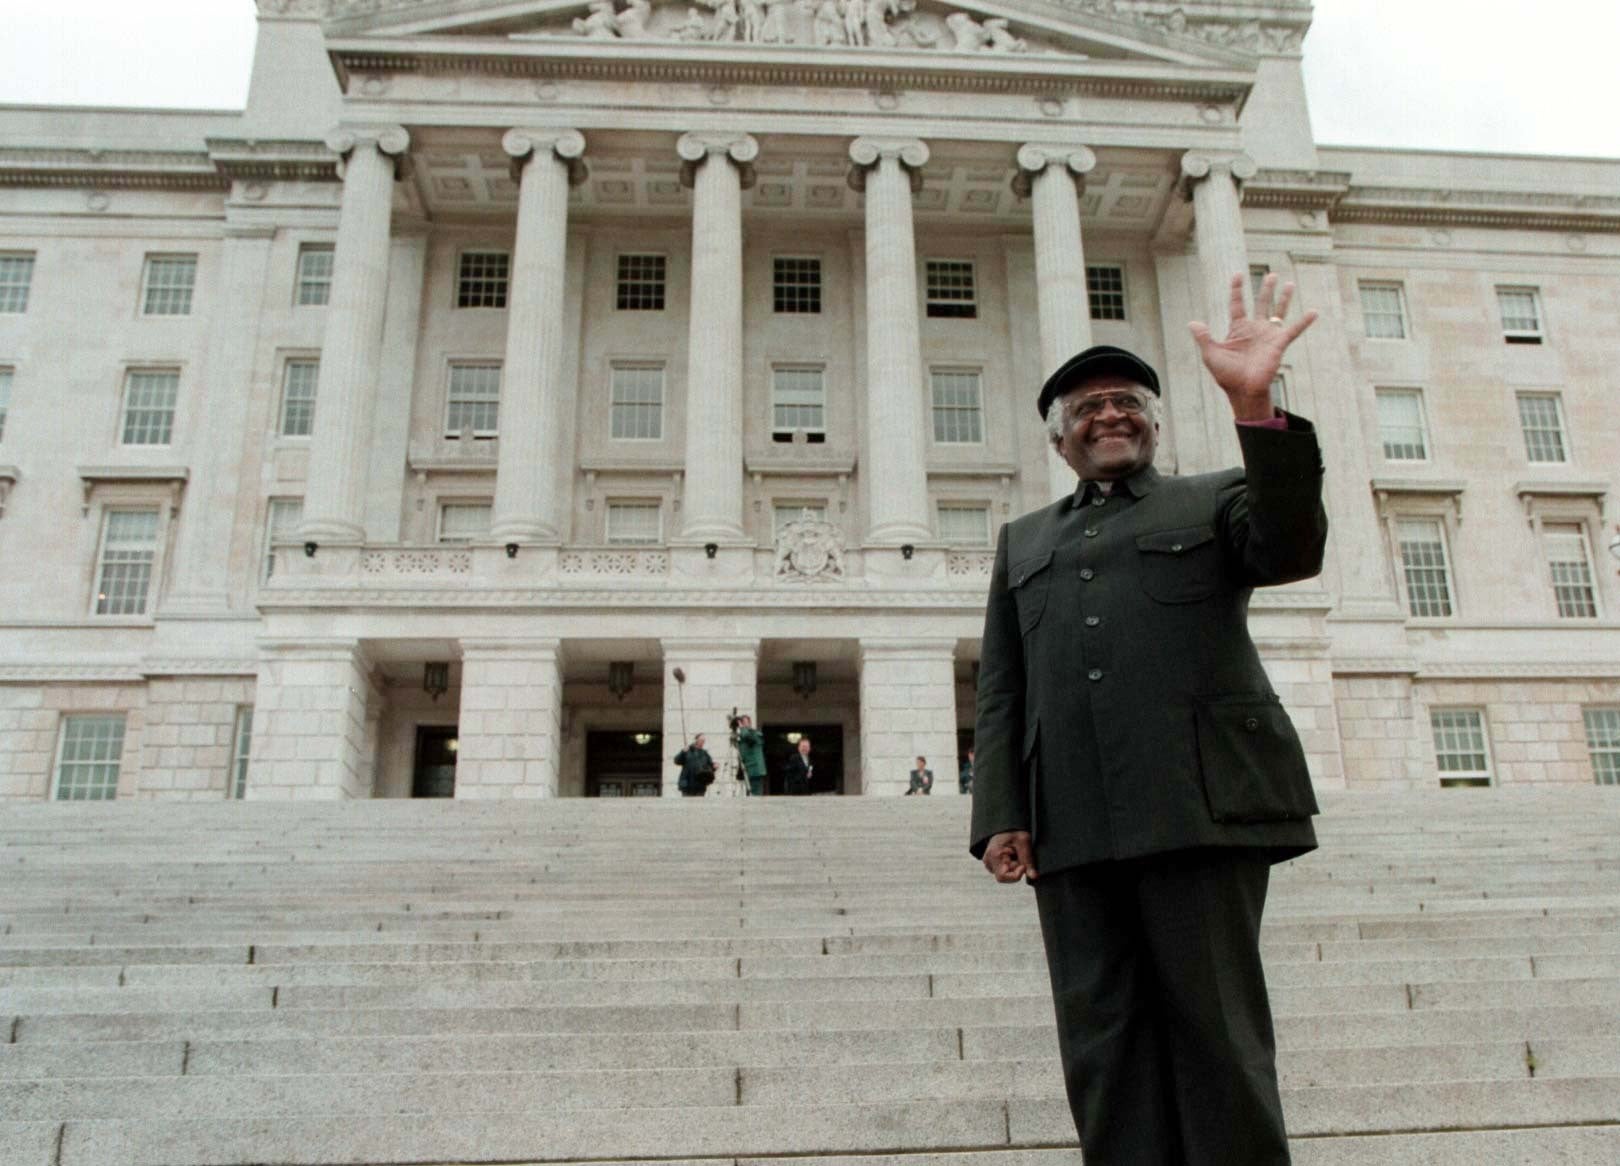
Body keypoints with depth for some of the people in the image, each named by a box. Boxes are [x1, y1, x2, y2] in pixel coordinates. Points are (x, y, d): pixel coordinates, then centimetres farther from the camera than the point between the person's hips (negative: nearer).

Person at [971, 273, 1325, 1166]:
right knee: (1102, 1048, 3)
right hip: (1071, 825, 3)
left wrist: (1254, 407, -19)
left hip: (1200, 805, -3)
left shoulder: (1215, 499, 16)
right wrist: (1000, 814, 3)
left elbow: (1292, 548, -7)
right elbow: (1000, 692, 16)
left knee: (1216, 1032, 0)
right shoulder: (1023, 541, 23)